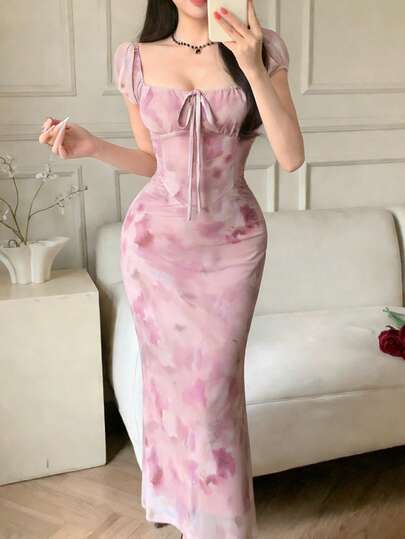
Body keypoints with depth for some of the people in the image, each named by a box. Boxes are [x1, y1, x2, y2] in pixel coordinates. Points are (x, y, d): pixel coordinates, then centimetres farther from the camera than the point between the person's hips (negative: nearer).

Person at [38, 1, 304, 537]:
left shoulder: (263, 49, -4)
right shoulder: (135, 58, 0)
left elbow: (292, 157, -12)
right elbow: (153, 161, 8)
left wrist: (253, 67, -20)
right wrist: (92, 146, -8)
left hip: (232, 242, -1)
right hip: (155, 240, 2)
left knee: (216, 387, 4)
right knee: (169, 375, 13)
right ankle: (174, 496, 38)